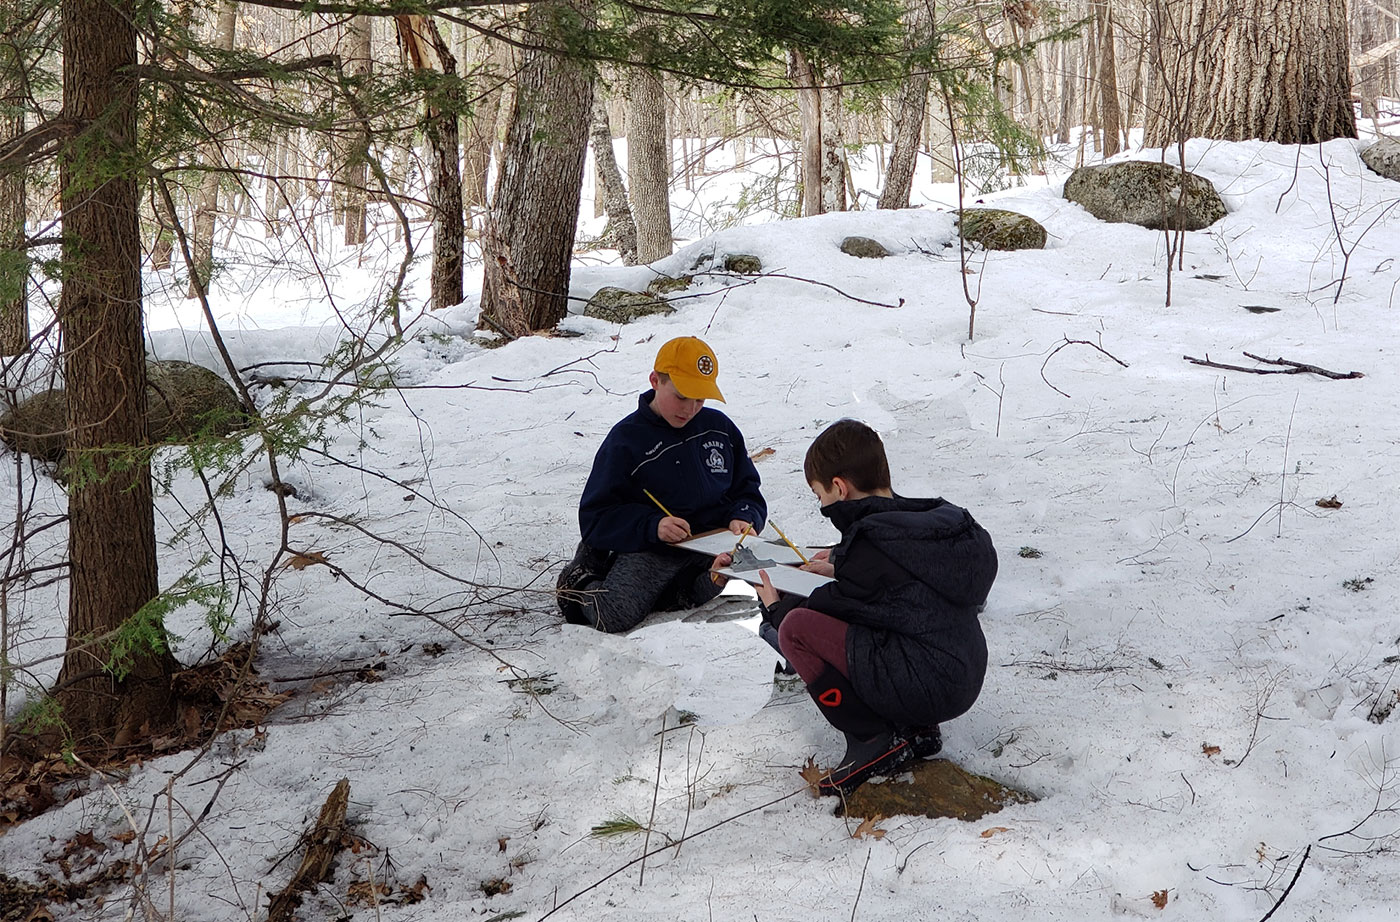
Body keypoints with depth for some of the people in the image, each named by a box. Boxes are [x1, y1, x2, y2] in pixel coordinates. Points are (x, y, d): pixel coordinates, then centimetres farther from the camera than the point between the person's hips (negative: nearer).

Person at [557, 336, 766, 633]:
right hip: (651, 551, -3)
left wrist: (743, 519, -5)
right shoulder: (626, 439, -2)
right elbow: (595, 517, -5)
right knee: (614, 617, -28)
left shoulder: (719, 427, 10)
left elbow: (746, 489, 19)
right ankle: (581, 583, 8)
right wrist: (652, 526, -21)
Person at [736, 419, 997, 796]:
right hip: (965, 683, 10)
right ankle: (916, 730, 16)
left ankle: (872, 740, -6)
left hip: (924, 688, -10)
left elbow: (836, 607, -4)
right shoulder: (936, 519, 9)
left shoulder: (872, 542, -16)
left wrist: (776, 609, 14)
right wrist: (840, 566, 32)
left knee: (796, 629, -12)